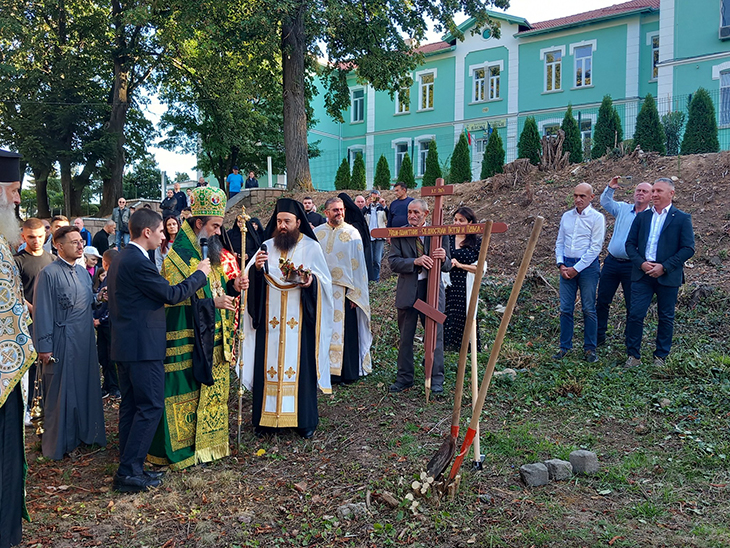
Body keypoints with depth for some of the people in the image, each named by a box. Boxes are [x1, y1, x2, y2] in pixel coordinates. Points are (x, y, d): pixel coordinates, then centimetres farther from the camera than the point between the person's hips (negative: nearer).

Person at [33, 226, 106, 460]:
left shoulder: (82, 272, 11)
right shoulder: (49, 274, -11)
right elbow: (42, 312, -12)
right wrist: (44, 346, -13)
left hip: (85, 340, 7)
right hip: (62, 341, -7)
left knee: (86, 387, 14)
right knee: (61, 392, 4)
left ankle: (85, 433, 28)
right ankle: (58, 443, 17)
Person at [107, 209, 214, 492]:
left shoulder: (121, 259, 14)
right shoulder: (138, 262, -18)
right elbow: (172, 294, -14)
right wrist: (199, 274, -2)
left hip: (125, 345, 11)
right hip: (143, 345, -11)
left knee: (131, 405, 14)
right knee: (151, 406, -5)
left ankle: (129, 467, 21)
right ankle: (129, 472, -2)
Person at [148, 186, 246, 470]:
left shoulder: (210, 252, 13)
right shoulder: (177, 257, -14)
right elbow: (175, 301, -18)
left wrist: (232, 287, 1)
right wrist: (211, 303, -21)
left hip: (213, 340, 8)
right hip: (187, 343, -8)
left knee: (213, 390, 14)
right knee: (187, 394, -1)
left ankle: (208, 441, 27)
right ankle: (182, 448, 11)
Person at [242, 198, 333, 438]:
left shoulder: (311, 247, 1)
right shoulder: (267, 246, 8)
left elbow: (325, 279, 0)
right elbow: (252, 280, 6)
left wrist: (312, 281, -21)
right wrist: (256, 267, -14)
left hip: (299, 320, -2)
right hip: (270, 318, 2)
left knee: (300, 364, 2)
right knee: (269, 364, 5)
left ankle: (304, 419, 14)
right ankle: (267, 417, 17)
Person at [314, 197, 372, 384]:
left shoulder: (352, 233, 0)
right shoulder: (317, 233, 7)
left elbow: (358, 265, -2)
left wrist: (355, 293, -7)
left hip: (344, 290, -2)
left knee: (346, 330, 1)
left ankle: (348, 372, 11)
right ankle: (325, 370, 16)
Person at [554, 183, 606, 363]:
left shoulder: (597, 218, -4)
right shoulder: (566, 216, 11)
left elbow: (595, 247, -9)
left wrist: (576, 268, -12)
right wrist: (561, 265, 0)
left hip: (587, 266, -4)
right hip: (567, 265, 4)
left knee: (589, 309, 1)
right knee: (565, 308, 5)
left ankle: (589, 349, 10)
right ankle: (564, 346, 14)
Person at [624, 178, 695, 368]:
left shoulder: (682, 218, 0)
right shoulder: (642, 217, 9)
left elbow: (688, 248, -5)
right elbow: (630, 244, 8)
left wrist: (664, 267, -14)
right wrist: (641, 263, -9)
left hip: (668, 276, -2)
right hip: (642, 274, 2)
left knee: (666, 318, 8)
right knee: (635, 314, -3)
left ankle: (660, 357, 20)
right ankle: (633, 355, 7)